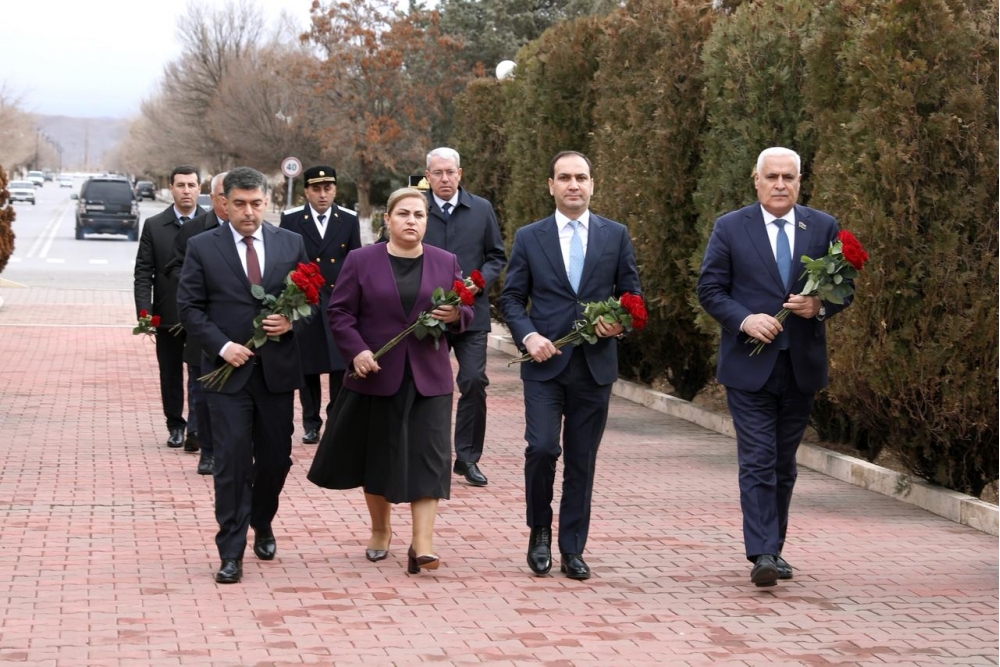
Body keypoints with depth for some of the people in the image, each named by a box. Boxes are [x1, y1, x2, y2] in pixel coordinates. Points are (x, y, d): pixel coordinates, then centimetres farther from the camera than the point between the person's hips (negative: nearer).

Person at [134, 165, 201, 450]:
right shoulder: (153, 226, 3)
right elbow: (143, 272, 1)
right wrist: (145, 311, -10)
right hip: (167, 316, 2)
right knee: (170, 375, 11)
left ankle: (195, 429, -9)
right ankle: (175, 426, 23)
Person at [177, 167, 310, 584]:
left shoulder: (291, 244, 7)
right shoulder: (202, 247, 0)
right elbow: (189, 307, -1)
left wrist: (291, 320, -11)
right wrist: (222, 346, -13)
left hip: (277, 369, 3)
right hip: (228, 370, -3)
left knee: (276, 457, 11)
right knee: (232, 461, -7)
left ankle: (262, 525, 38)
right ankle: (231, 553, -1)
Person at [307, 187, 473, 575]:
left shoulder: (446, 263, 6)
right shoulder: (361, 261, 0)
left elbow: (466, 313, 9)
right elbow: (339, 312, -2)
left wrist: (456, 316, -14)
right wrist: (356, 351, -16)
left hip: (429, 379, 1)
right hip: (376, 375, -1)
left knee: (428, 458, -8)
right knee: (377, 455, 11)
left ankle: (422, 544, -10)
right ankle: (380, 530, 31)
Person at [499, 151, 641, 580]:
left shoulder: (615, 235, 7)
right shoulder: (529, 238, 5)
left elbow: (631, 294, 11)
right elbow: (511, 298, 6)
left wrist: (621, 323, -10)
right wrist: (527, 335, -12)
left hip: (595, 364, 1)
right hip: (544, 363, -1)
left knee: (582, 460, 5)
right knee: (542, 448, -13)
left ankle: (572, 550, 14)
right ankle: (540, 531, 11)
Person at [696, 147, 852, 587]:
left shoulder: (824, 228, 7)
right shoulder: (730, 228, 1)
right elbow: (709, 290, 0)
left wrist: (820, 306, -12)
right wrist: (744, 320, -16)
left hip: (802, 367, 3)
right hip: (749, 366, -3)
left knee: (784, 464, 12)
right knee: (758, 461, -9)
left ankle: (773, 548, 23)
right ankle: (761, 555, -12)